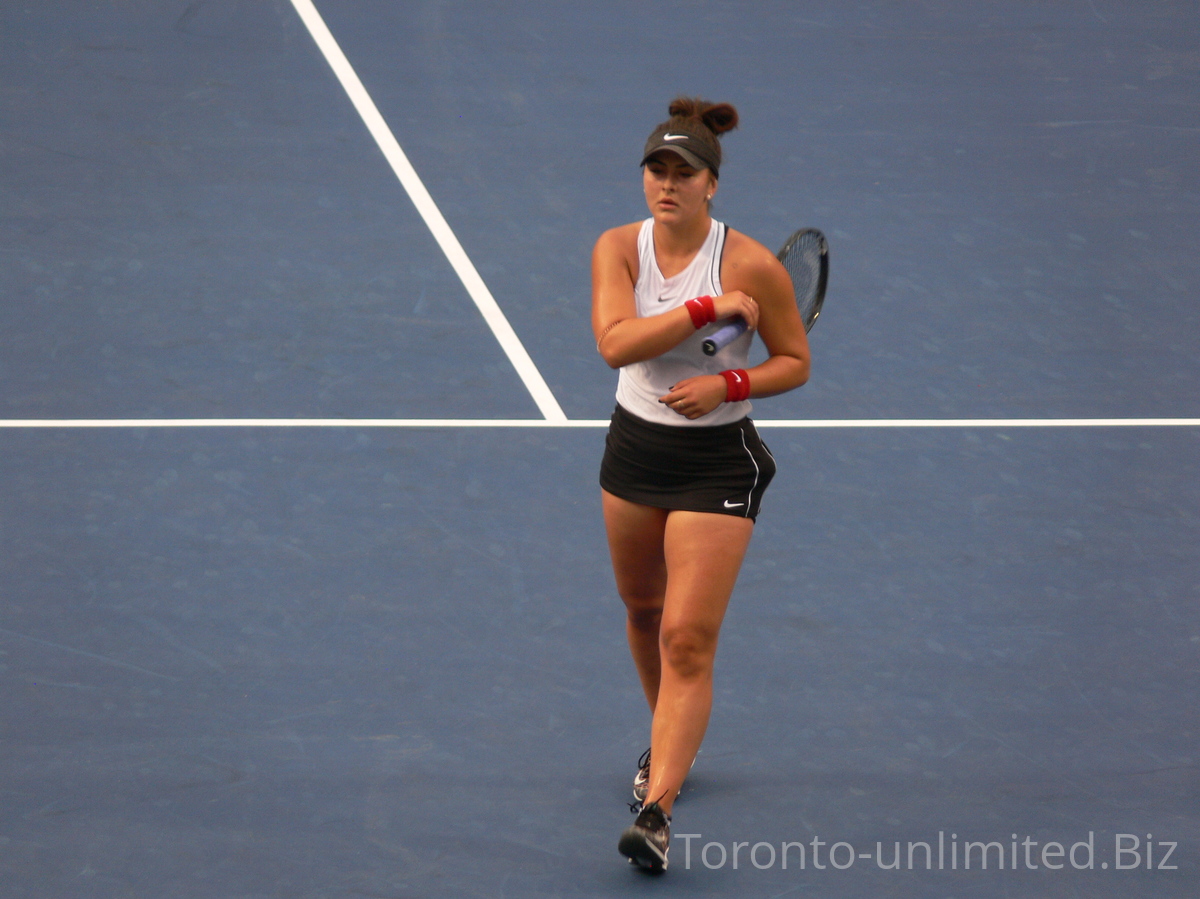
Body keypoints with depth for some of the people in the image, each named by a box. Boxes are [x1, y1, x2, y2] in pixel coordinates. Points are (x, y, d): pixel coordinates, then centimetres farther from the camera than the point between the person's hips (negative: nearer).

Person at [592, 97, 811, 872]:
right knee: (643, 611, 21)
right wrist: (708, 310, -28)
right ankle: (668, 743, 47)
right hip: (634, 449, 5)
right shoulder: (619, 248, -7)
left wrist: (727, 383, -21)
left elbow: (795, 362, -4)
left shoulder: (753, 266, -15)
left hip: (717, 463, -5)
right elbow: (615, 341, -23)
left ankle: (657, 809, -15)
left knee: (689, 641, -12)